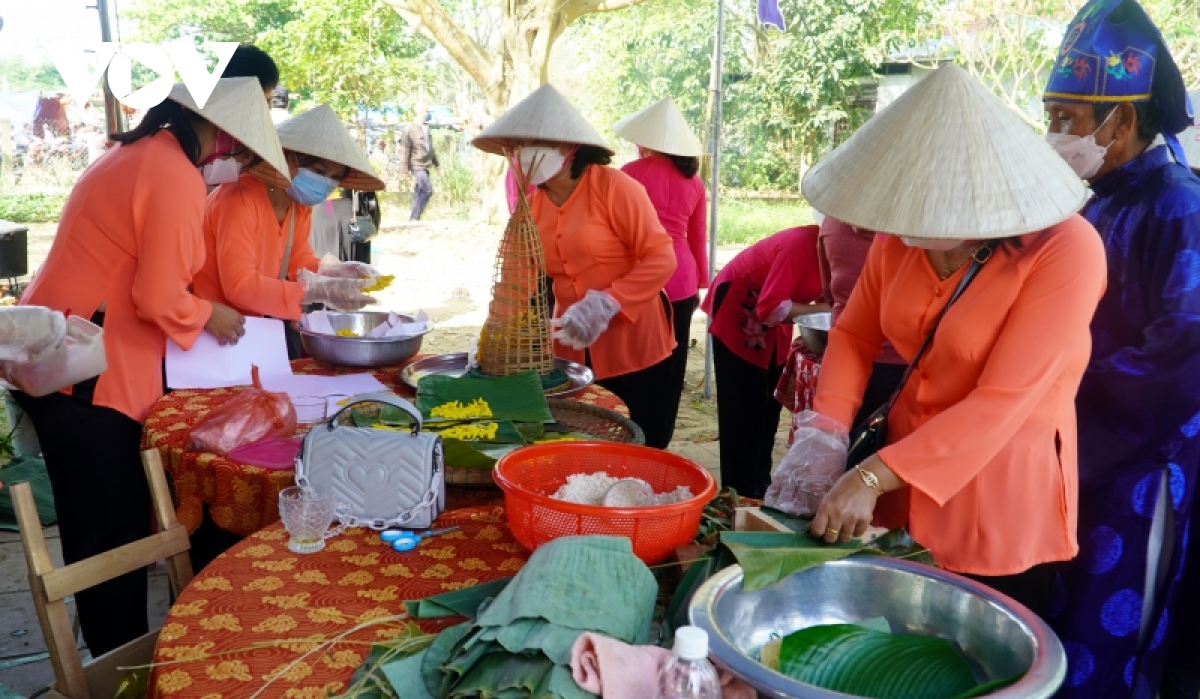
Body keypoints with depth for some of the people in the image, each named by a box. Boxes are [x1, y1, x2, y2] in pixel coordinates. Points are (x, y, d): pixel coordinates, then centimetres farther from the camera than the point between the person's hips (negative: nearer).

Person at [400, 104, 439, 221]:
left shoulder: (426, 128, 12)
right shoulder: (410, 129, -11)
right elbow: (405, 150, -11)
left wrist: (436, 163, 25)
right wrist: (404, 170, -13)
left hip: (425, 165, 8)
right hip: (417, 165, -8)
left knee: (419, 193, 9)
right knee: (428, 190, -15)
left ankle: (413, 219, 15)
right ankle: (415, 218, -8)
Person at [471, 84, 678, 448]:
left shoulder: (613, 186, -13)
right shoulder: (532, 204, 4)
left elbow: (661, 258, -17)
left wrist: (605, 305, -25)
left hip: (632, 343, -5)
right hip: (572, 348, 5)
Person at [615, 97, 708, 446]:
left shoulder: (632, 172, -5)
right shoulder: (693, 181, 7)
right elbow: (698, 240, 11)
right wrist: (699, 283, 19)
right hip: (681, 281, 5)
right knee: (671, 365, 11)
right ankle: (658, 439, 20)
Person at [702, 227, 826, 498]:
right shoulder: (802, 244, -33)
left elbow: (824, 294, -3)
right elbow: (770, 307, -34)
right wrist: (824, 309, -34)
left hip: (771, 315, 8)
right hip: (738, 311, -8)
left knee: (768, 403, 11)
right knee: (744, 406, -6)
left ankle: (759, 481, 22)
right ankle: (741, 490, 3)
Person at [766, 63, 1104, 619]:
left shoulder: (1066, 249, -21)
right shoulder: (903, 233, -5)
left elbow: (1002, 401, -25)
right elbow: (854, 334, 3)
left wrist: (871, 477, -29)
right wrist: (824, 433, -13)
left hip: (1003, 502, -5)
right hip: (904, 489, 5)